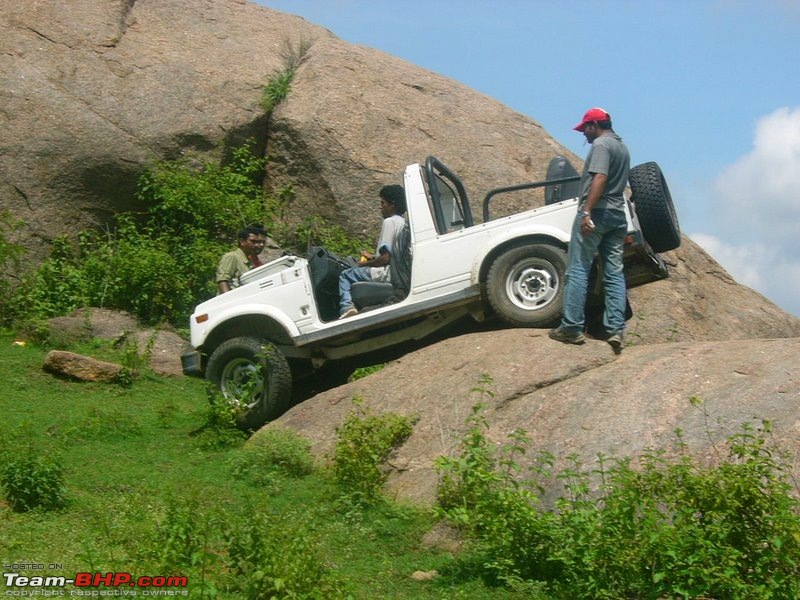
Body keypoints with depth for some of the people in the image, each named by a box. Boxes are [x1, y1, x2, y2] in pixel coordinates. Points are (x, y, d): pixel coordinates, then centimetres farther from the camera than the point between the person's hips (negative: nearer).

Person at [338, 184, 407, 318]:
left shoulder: (389, 222, -12)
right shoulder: (403, 222, 16)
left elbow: (385, 258, -17)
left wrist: (365, 263, -2)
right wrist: (372, 257, 25)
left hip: (388, 274, -10)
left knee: (345, 276, 1)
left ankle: (347, 306, -19)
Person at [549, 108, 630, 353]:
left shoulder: (601, 144, -8)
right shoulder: (622, 146, 22)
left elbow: (600, 179, -20)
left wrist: (586, 212, -26)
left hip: (596, 212, -9)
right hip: (618, 214, 9)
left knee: (577, 270, -7)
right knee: (615, 272, 3)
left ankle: (572, 328, -9)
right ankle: (615, 329, -3)